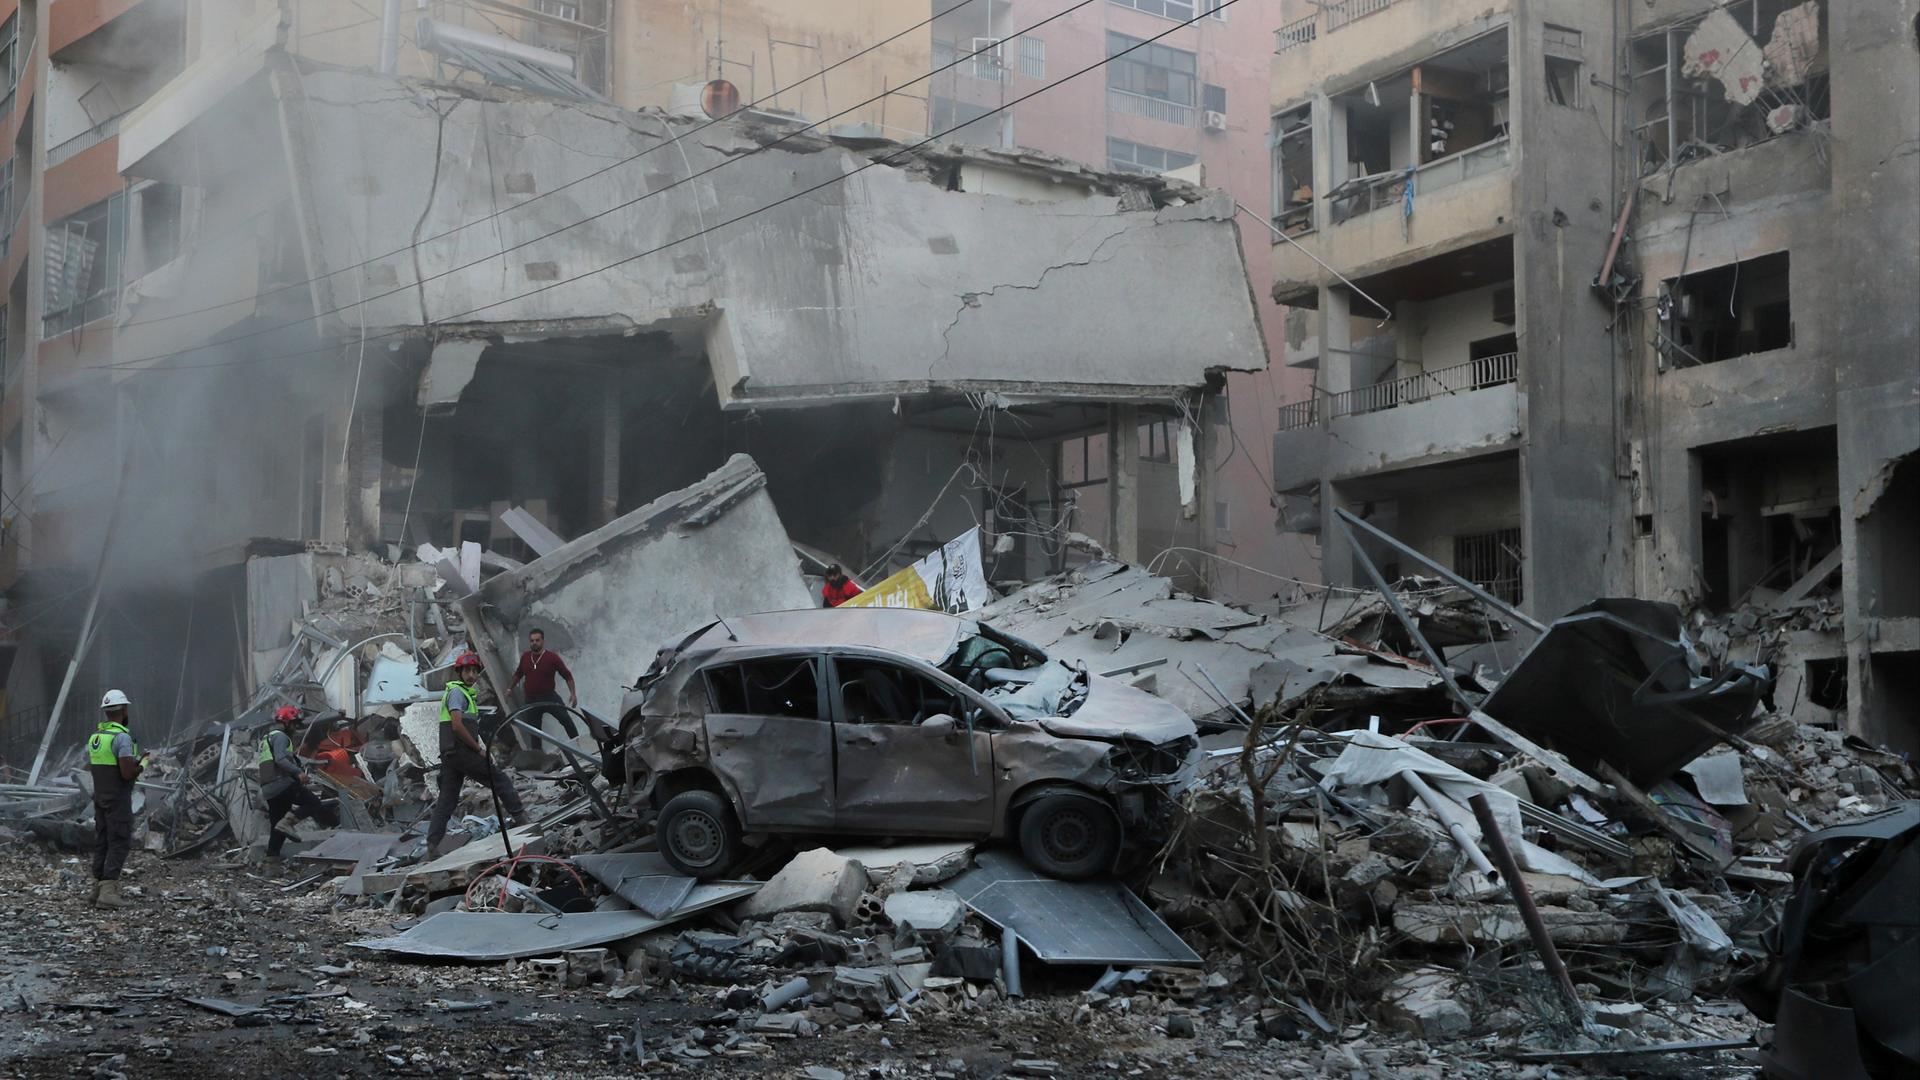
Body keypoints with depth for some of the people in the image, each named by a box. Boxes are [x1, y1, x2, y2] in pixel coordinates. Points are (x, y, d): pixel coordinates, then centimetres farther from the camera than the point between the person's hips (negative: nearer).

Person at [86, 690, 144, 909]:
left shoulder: (95, 736, 8)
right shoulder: (122, 737, -20)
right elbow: (128, 773, -26)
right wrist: (142, 764, -4)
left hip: (100, 797, 8)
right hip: (119, 799, -8)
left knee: (102, 842, 14)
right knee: (119, 844, -7)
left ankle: (100, 888, 17)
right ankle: (108, 893, -15)